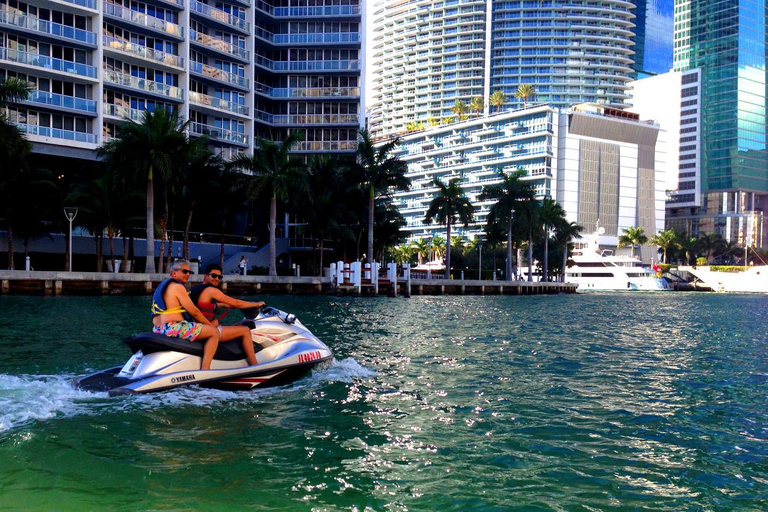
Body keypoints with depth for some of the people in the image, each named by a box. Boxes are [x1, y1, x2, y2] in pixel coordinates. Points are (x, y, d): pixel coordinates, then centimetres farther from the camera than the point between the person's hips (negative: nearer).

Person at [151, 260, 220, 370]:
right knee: (214, 332, -10)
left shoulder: (163, 286, 21)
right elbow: (194, 311, -9)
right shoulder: (177, 287, -9)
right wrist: (210, 325, 3)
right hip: (174, 327, -11)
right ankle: (205, 368, -21)